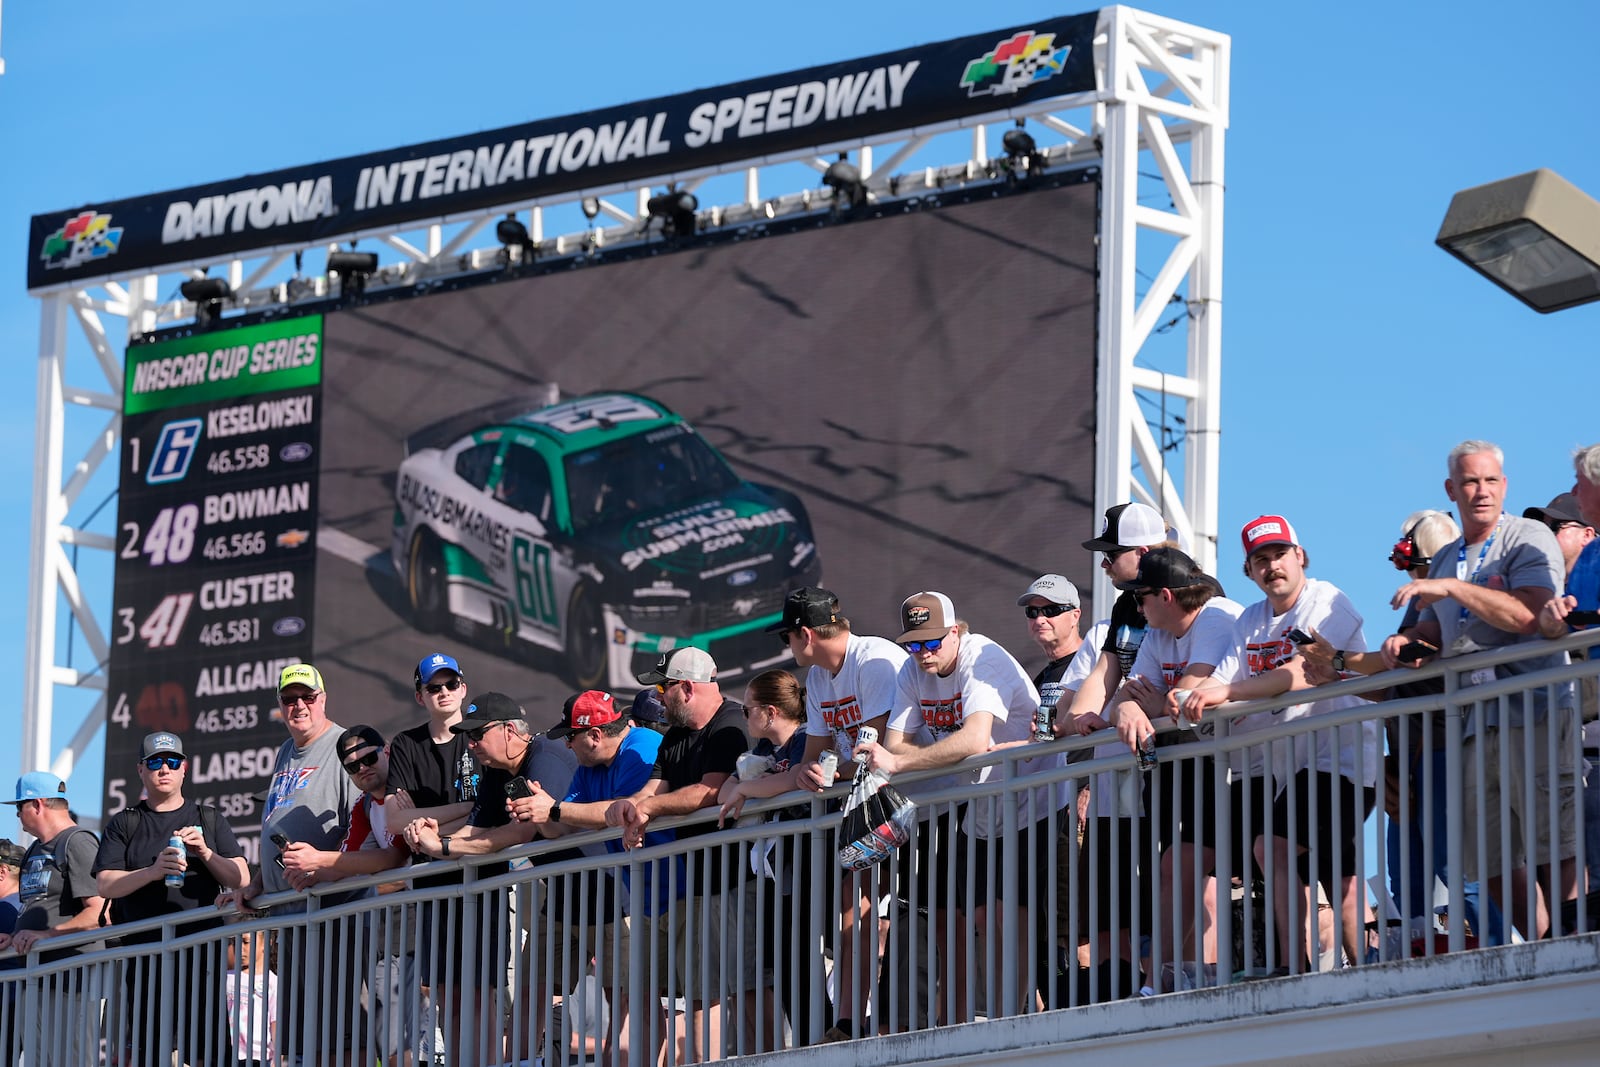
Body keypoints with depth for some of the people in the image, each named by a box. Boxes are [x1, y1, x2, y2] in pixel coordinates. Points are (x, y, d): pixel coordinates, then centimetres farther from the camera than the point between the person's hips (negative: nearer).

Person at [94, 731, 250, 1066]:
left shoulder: (209, 820, 16)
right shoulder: (124, 824, 12)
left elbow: (240, 879, 9)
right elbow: (105, 885, 1)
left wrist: (205, 853, -8)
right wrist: (152, 872, -15)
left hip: (201, 953, 1)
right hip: (145, 956, -1)